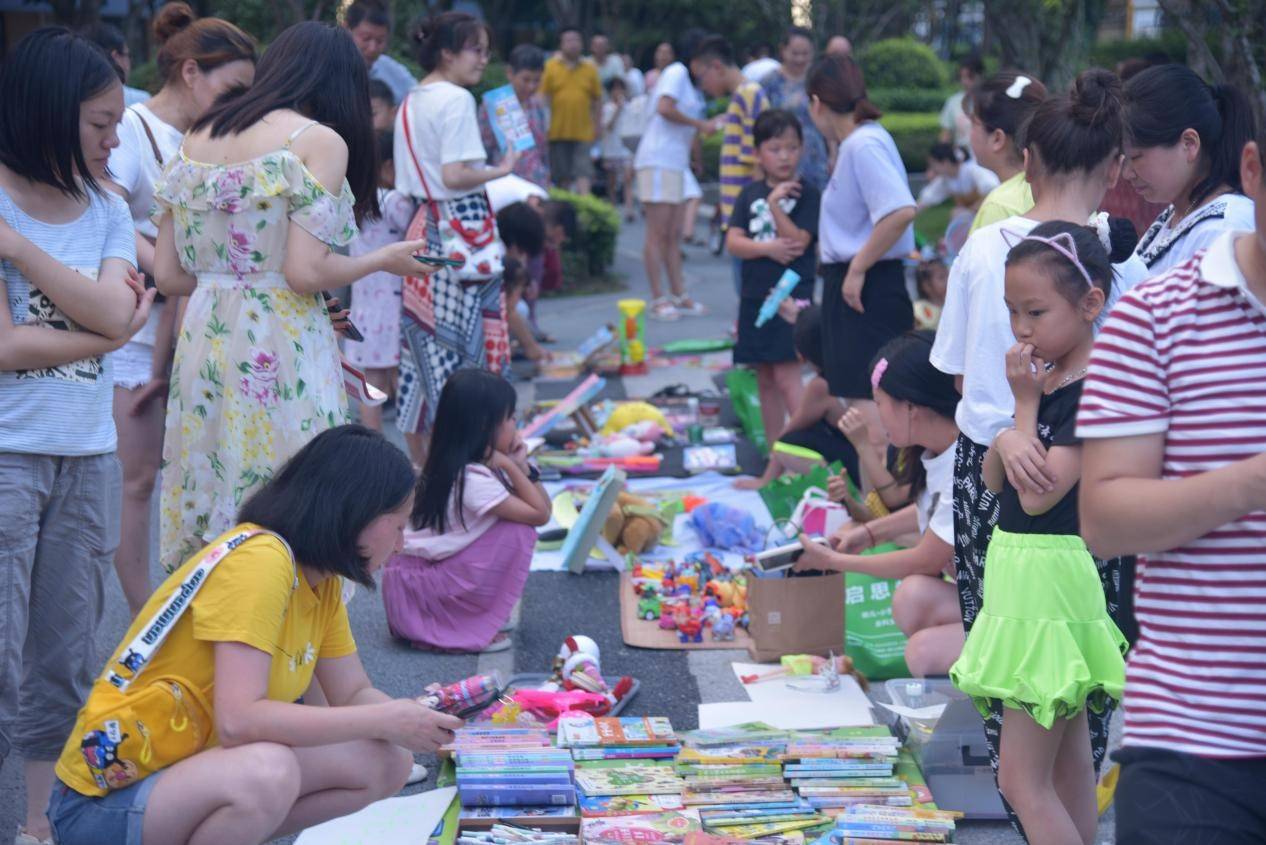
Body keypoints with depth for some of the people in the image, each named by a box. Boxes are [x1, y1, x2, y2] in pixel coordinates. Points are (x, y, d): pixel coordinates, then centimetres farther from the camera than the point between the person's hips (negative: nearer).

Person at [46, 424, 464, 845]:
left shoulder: (321, 581, 6)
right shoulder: (257, 560, -22)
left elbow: (356, 694, 12)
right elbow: (238, 720, -30)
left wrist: (423, 723, -9)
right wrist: (386, 721, -24)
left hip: (199, 771, 9)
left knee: (385, 763, -2)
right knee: (267, 772, -36)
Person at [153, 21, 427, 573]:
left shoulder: (199, 138, 12)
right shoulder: (319, 141, -6)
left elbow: (168, 275, 10)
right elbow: (305, 273, -14)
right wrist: (384, 260, 2)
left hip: (203, 341, 6)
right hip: (279, 356, -6)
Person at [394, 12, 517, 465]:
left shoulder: (410, 102, 14)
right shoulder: (457, 100, -13)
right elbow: (454, 175, -21)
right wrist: (500, 170, -9)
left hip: (424, 229, 9)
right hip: (461, 231, -9)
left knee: (424, 345, 12)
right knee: (465, 344, -5)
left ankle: (418, 461, 18)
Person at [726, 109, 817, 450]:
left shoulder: (806, 196, -3)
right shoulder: (750, 195, 10)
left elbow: (797, 243, -15)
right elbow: (733, 242, 1)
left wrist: (775, 204, -21)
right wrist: (768, 248, -14)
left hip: (791, 297, -5)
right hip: (754, 297, 5)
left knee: (786, 376, -14)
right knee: (765, 380, 10)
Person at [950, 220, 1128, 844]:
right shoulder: (1047, 382, 10)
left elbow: (1037, 493, -22)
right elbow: (995, 479, 10)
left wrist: (1027, 403, -14)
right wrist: (1020, 405, -2)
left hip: (1050, 578, -10)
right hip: (1024, 578, 10)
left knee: (1022, 780, -9)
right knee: (1068, 775, 14)